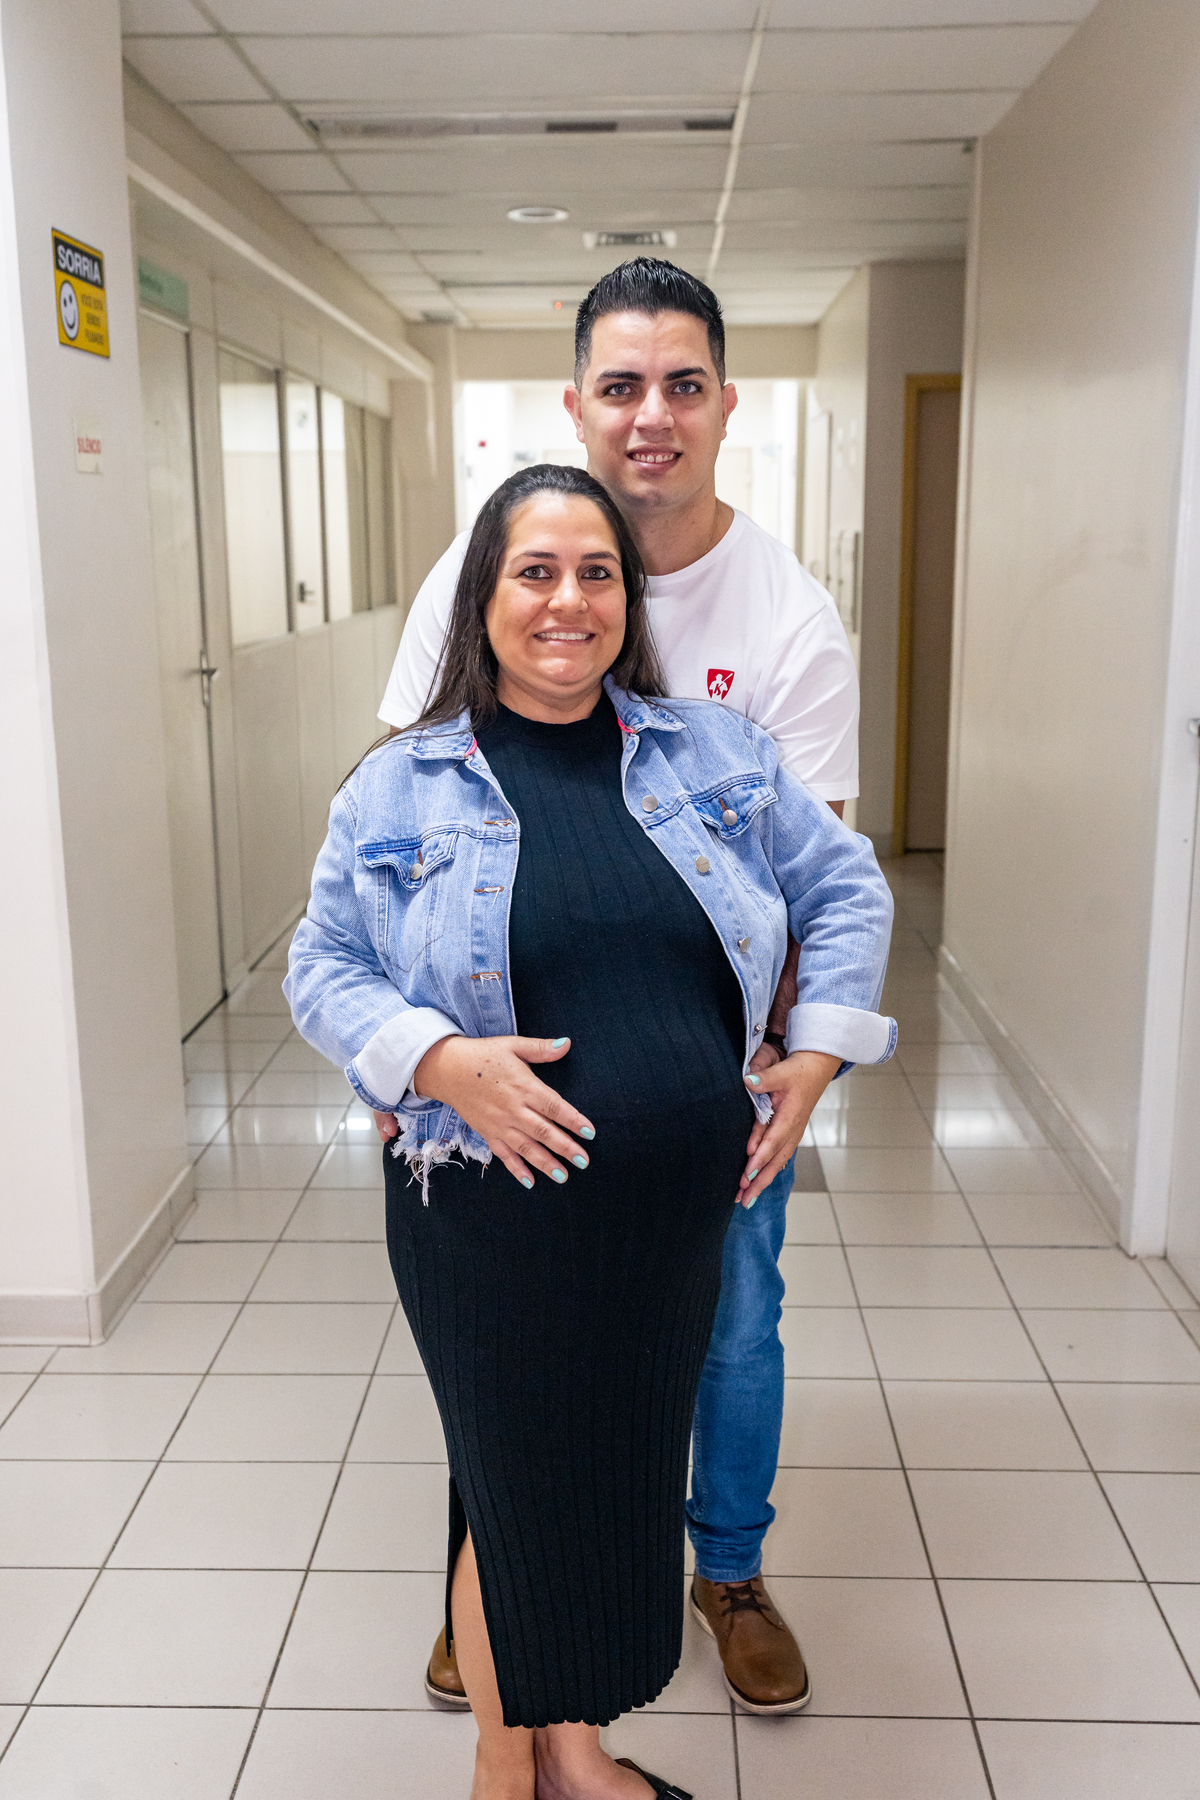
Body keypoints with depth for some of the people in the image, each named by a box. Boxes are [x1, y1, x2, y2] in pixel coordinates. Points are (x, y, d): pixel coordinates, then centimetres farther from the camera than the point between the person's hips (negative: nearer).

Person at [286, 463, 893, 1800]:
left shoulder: (714, 751, 4)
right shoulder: (400, 787, -2)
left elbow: (846, 890, 11)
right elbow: (321, 968, 0)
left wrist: (811, 1063, 3)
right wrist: (442, 1060, -17)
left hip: (680, 1211, 3)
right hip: (492, 1220, -3)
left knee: (628, 1478, 16)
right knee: (521, 1490, 9)